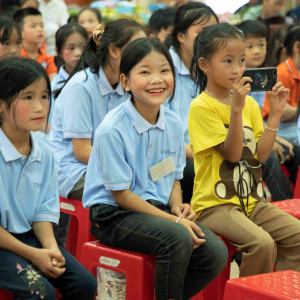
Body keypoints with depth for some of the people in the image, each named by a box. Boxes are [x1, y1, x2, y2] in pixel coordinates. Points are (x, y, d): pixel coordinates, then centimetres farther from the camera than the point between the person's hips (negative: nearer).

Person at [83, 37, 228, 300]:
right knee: (178, 239, -32)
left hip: (159, 209, 7)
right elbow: (120, 194, -15)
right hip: (114, 215, -7)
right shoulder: (112, 130, -18)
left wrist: (177, 207, -8)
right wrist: (173, 220, -19)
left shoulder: (173, 123, 3)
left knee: (216, 253, -14)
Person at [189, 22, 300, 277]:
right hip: (215, 205, -7)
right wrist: (236, 108, -24)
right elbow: (232, 153, -16)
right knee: (262, 242, -27)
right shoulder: (202, 107, -10)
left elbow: (261, 154, 4)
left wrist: (275, 114, -2)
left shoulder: (250, 103, 11)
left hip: (252, 201, 7)